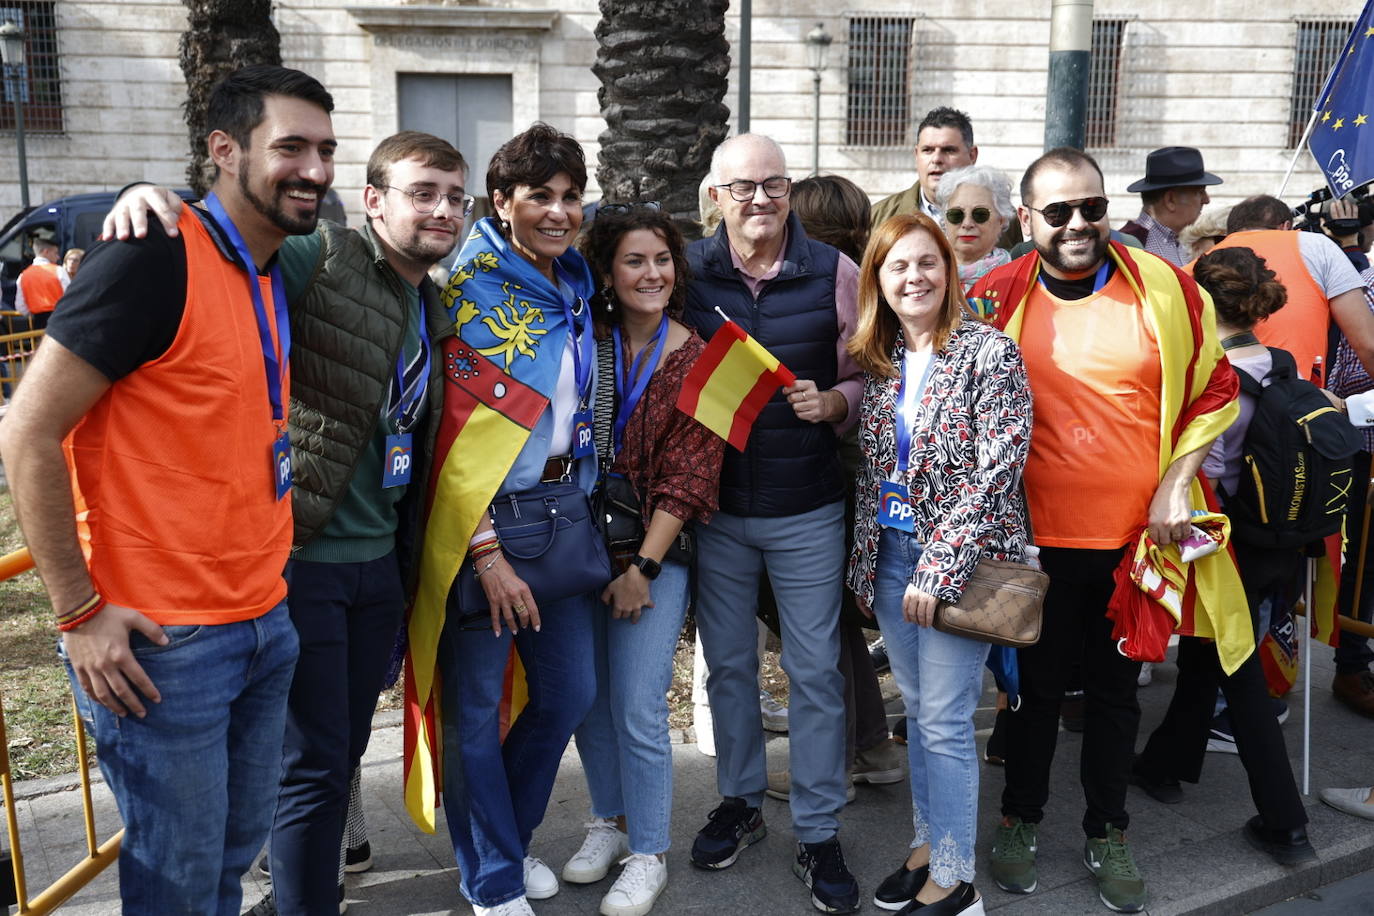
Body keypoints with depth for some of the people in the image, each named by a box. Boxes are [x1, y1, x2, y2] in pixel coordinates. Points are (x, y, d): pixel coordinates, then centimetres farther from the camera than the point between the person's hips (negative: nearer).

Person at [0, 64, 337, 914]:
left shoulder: (273, 277, 9)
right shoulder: (155, 261, -16)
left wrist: (268, 570, 13)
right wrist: (80, 612, -15)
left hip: (265, 625, 8)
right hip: (164, 647, -8)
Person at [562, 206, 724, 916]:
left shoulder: (696, 362, -5)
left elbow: (686, 478, -8)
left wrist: (642, 567, -12)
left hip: (656, 549, -3)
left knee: (638, 708, -3)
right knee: (588, 694, 11)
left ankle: (647, 854, 16)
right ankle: (609, 822, 33)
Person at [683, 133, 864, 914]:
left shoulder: (837, 273, -5)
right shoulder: (688, 271, -2)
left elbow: (865, 377, 2)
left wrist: (832, 402, -18)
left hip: (807, 510, -1)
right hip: (714, 505, 2)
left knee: (816, 672, 6)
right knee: (729, 663, 16)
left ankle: (819, 834, 22)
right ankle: (740, 802, 36)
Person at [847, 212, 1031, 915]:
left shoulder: (989, 352, -11)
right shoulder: (877, 360, 8)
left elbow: (996, 471, -16)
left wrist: (939, 565, -20)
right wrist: (867, 552, 6)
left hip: (957, 556, -6)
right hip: (890, 553, 6)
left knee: (944, 724, 0)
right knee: (916, 712, 17)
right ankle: (928, 843, 33)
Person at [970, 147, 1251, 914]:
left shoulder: (1165, 288, -4)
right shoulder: (997, 297, -5)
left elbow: (1214, 391, 4)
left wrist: (1177, 484, -5)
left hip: (1137, 536, 1)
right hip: (1035, 535, 0)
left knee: (1115, 687, 15)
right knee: (1037, 683, 14)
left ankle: (1109, 833, 34)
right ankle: (1023, 819, 34)